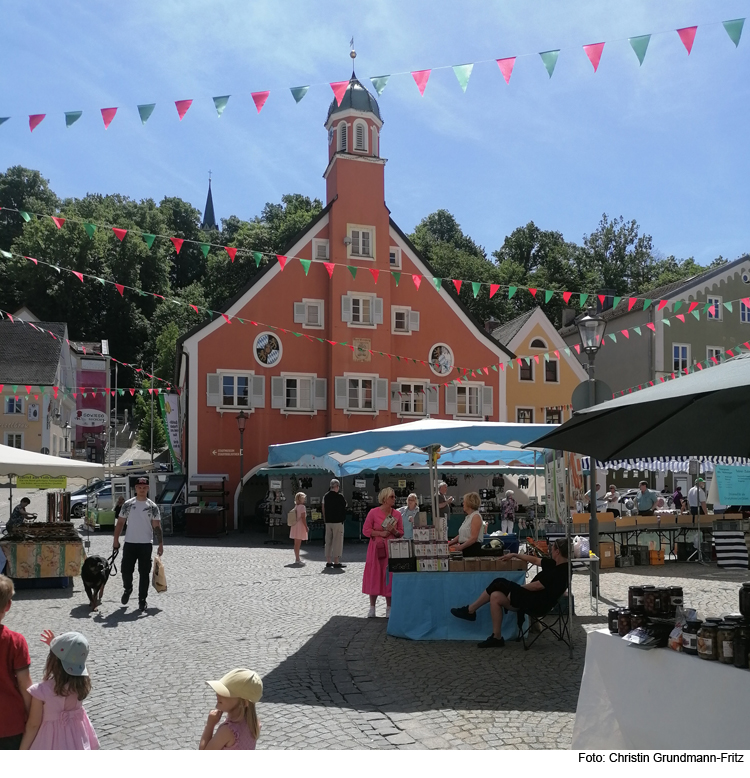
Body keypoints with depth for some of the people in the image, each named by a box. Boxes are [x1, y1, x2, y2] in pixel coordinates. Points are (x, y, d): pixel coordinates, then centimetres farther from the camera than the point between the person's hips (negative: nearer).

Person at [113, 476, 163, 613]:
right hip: (130, 543, 1)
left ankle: (142, 601, 12)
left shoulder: (152, 507, 2)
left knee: (144, 574, 2)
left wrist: (161, 544, -6)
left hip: (146, 544, -1)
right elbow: (120, 522, 7)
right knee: (126, 571, 1)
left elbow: (157, 527, 0)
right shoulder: (127, 504, 5)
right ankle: (127, 589, 32)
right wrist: (116, 540, -1)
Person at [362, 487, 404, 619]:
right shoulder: (373, 512, -4)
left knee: (390, 577, 3)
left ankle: (389, 608, 13)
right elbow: (366, 530, -3)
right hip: (376, 548, -2)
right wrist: (380, 533, -13)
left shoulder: (397, 514, 5)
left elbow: (401, 533, 10)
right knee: (374, 576, 2)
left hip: (391, 548, 2)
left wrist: (393, 531, -10)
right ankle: (372, 607, 12)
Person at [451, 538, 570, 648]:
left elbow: (536, 586, -20)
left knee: (499, 584, -12)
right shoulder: (554, 564, 5)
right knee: (495, 596, -2)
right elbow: (535, 560, 19)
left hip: (538, 604, -9)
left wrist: (519, 588, -4)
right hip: (533, 598, 9)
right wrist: (515, 555, 24)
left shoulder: (560, 571, -23)